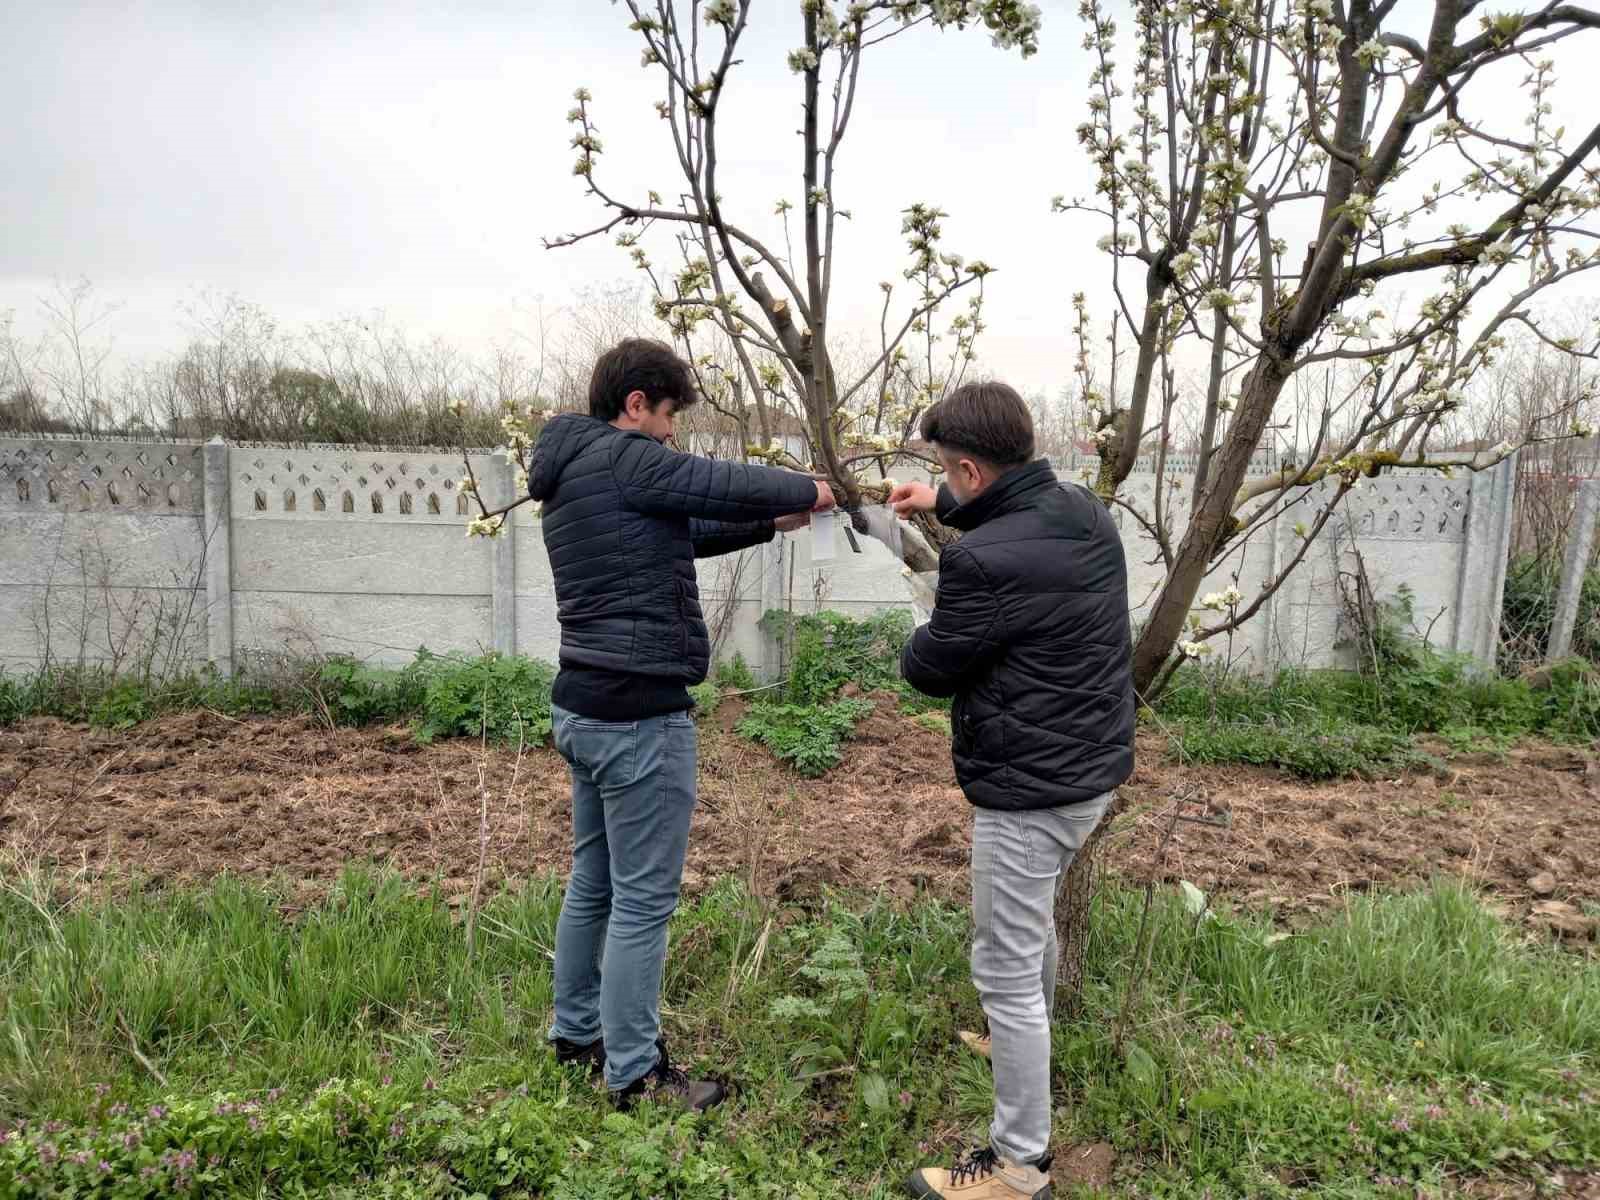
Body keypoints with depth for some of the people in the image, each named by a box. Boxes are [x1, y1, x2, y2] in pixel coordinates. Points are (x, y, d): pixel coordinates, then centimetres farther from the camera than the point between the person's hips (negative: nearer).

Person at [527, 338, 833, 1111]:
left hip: (584, 706, 10)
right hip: (638, 716, -10)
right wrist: (806, 491, 5)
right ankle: (634, 1074, 14)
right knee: (643, 899, 1)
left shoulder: (567, 473, 16)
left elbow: (681, 532, 20)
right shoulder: (623, 459, -15)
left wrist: (771, 523, 13)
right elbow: (727, 485, -14)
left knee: (593, 879, 21)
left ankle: (577, 1032, 35)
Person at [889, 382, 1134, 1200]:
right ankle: (1027, 1041, 53)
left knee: (1006, 968, 3)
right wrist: (944, 507, 31)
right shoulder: (1087, 511, 2)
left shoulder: (984, 561, -26)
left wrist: (926, 634, 9)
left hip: (1029, 788, -10)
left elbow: (928, 670, -13)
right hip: (1092, 768, 10)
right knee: (1033, 919, 30)